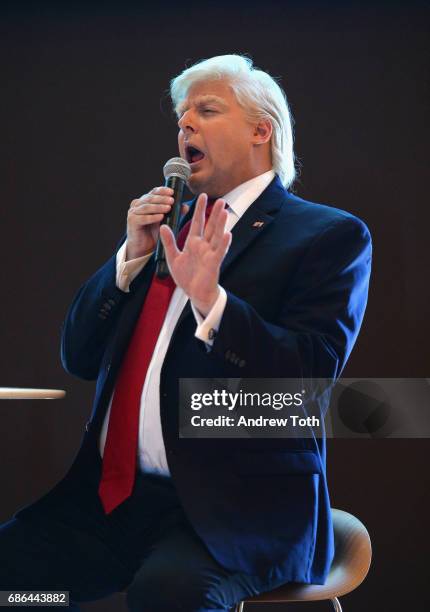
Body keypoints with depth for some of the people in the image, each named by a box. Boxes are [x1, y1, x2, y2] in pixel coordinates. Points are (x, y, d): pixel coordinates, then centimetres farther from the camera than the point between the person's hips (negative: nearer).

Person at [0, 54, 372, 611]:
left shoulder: (330, 235, 1)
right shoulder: (165, 228, 20)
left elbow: (311, 373, -11)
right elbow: (78, 357, 15)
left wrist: (210, 299, -21)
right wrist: (132, 254, 2)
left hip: (229, 508, -6)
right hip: (114, 496, 6)